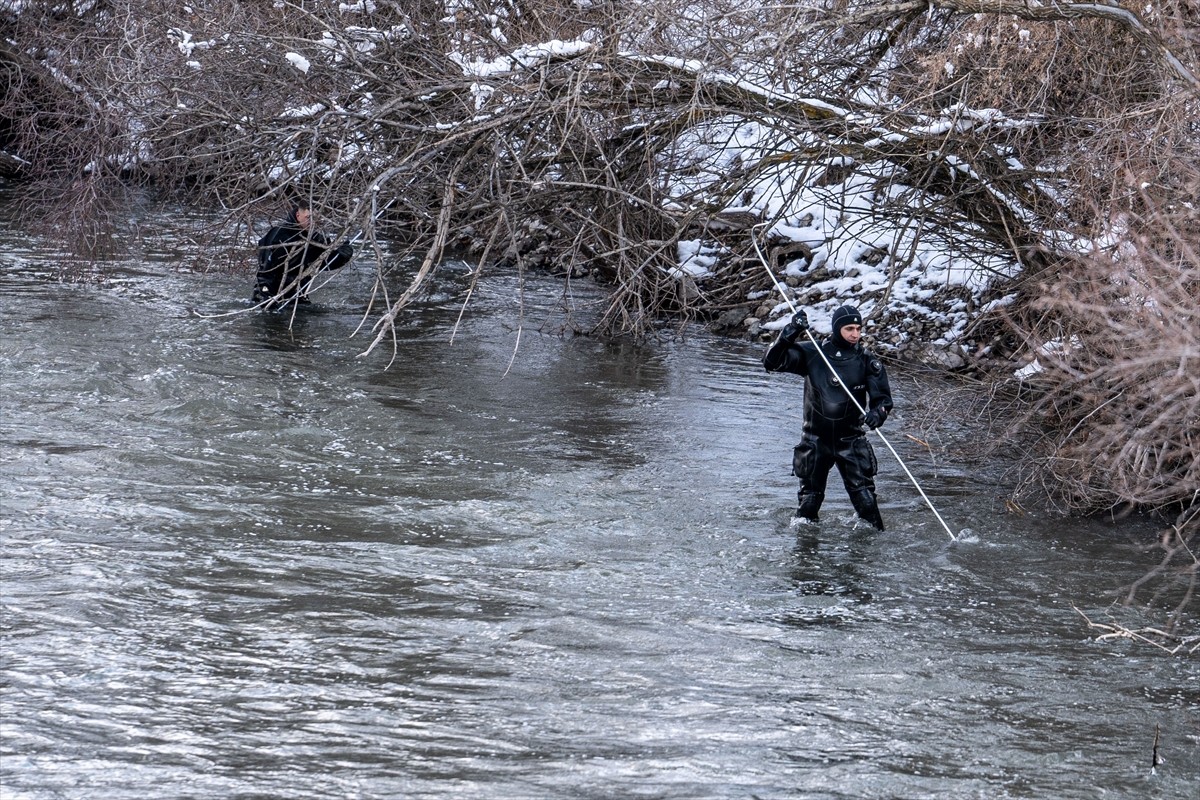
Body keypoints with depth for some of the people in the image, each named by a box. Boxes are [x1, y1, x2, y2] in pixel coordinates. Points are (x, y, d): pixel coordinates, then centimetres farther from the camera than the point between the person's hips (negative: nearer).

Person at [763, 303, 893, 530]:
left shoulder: (866, 360, -4)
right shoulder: (812, 354, -6)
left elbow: (883, 397, -1)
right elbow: (772, 362, -11)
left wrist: (878, 413, -25)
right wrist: (789, 333, -24)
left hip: (851, 440, 0)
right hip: (816, 439, 0)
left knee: (864, 497, -10)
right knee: (809, 498, 11)